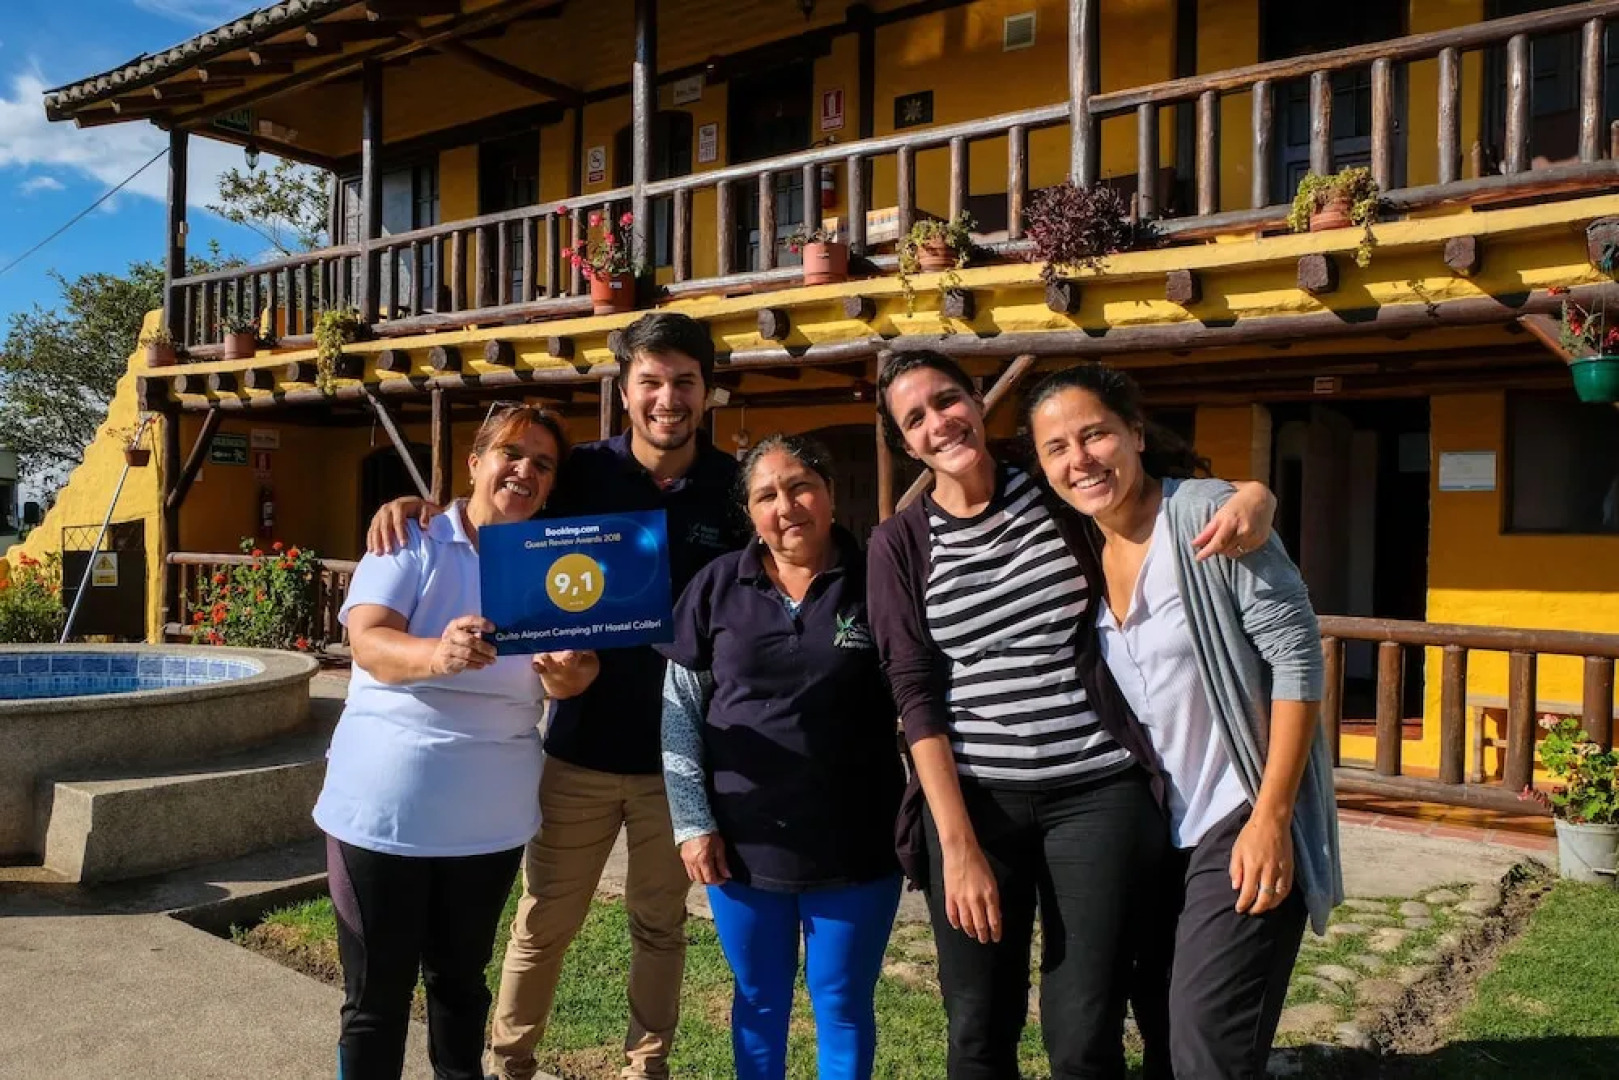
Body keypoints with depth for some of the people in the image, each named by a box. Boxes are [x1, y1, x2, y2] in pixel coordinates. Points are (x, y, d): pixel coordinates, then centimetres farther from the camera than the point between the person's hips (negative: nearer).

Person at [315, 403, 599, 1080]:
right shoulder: (414, 541, -5)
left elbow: (559, 684, -4)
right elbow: (368, 644, -18)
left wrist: (567, 671, -29)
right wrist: (436, 655, -40)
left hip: (490, 814, 3)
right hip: (385, 804, -3)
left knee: (461, 984, 19)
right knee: (376, 996, 9)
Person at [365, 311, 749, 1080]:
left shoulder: (734, 488, -5)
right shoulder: (582, 472, -5)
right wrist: (411, 505, -17)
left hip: (679, 750, 0)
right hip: (581, 745, 0)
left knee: (661, 925, 17)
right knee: (544, 921, 14)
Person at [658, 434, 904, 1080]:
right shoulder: (718, 585, -1)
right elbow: (680, 711, 2)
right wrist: (693, 822, -2)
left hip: (855, 846, -2)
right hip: (741, 843, 2)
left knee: (844, 1006, 14)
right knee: (759, 1001, 19)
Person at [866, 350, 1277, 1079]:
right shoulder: (900, 542, 1)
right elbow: (915, 694, -4)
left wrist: (1252, 501, -13)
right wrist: (958, 845, -10)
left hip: (1099, 792, 0)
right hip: (974, 800, 1)